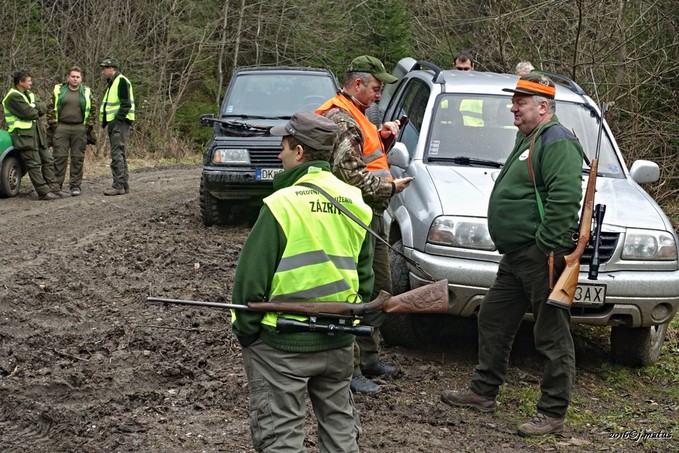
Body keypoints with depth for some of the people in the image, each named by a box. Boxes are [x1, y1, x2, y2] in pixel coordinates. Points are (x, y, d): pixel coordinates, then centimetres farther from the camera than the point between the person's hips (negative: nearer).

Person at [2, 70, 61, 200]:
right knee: (34, 164, -7)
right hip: (24, 135, -9)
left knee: (48, 160, 9)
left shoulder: (29, 94, 17)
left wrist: (34, 107, -13)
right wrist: (37, 110, 0)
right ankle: (44, 192, -7)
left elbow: (43, 107, 6)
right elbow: (28, 113, -20)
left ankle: (53, 188, 14)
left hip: (37, 133, 9)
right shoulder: (13, 97, -13)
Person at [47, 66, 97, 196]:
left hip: (80, 129, 1)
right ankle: (57, 185, 5)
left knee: (78, 158, 4)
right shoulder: (58, 90, 6)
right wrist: (53, 125, -1)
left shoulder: (86, 92, 8)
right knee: (59, 157, -1)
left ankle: (75, 185, 10)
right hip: (61, 128, -1)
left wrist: (89, 126, 1)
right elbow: (50, 108, 7)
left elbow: (93, 109, 9)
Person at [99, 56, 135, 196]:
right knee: (119, 154, 12)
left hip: (120, 123, -10)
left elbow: (126, 104, -18)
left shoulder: (121, 81, -11)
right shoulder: (111, 83, 21)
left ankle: (119, 186, -13)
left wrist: (117, 120, -21)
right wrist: (105, 120, 16)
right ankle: (124, 185, 16)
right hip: (113, 122, 10)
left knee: (117, 154, -13)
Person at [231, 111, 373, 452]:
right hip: (339, 341, 6)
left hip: (284, 343, -6)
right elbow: (365, 274, 12)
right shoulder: (355, 203, 3)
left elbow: (252, 277, -14)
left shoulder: (283, 204, -16)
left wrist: (245, 331, -2)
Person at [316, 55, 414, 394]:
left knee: (380, 290, 18)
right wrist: (389, 187, -15)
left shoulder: (355, 115, 19)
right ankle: (349, 369, -3)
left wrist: (384, 137, 12)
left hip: (372, 216, 11)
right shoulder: (340, 118, -16)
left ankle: (368, 356, 29)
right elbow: (350, 172, -24)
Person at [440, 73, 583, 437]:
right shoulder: (528, 140, 20)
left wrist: (548, 246, -26)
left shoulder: (557, 142, -14)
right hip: (516, 256, 11)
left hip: (542, 257, -11)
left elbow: (565, 198, -24)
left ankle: (553, 414, 3)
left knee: (552, 336, -3)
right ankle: (483, 392, 30)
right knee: (493, 321, 18)